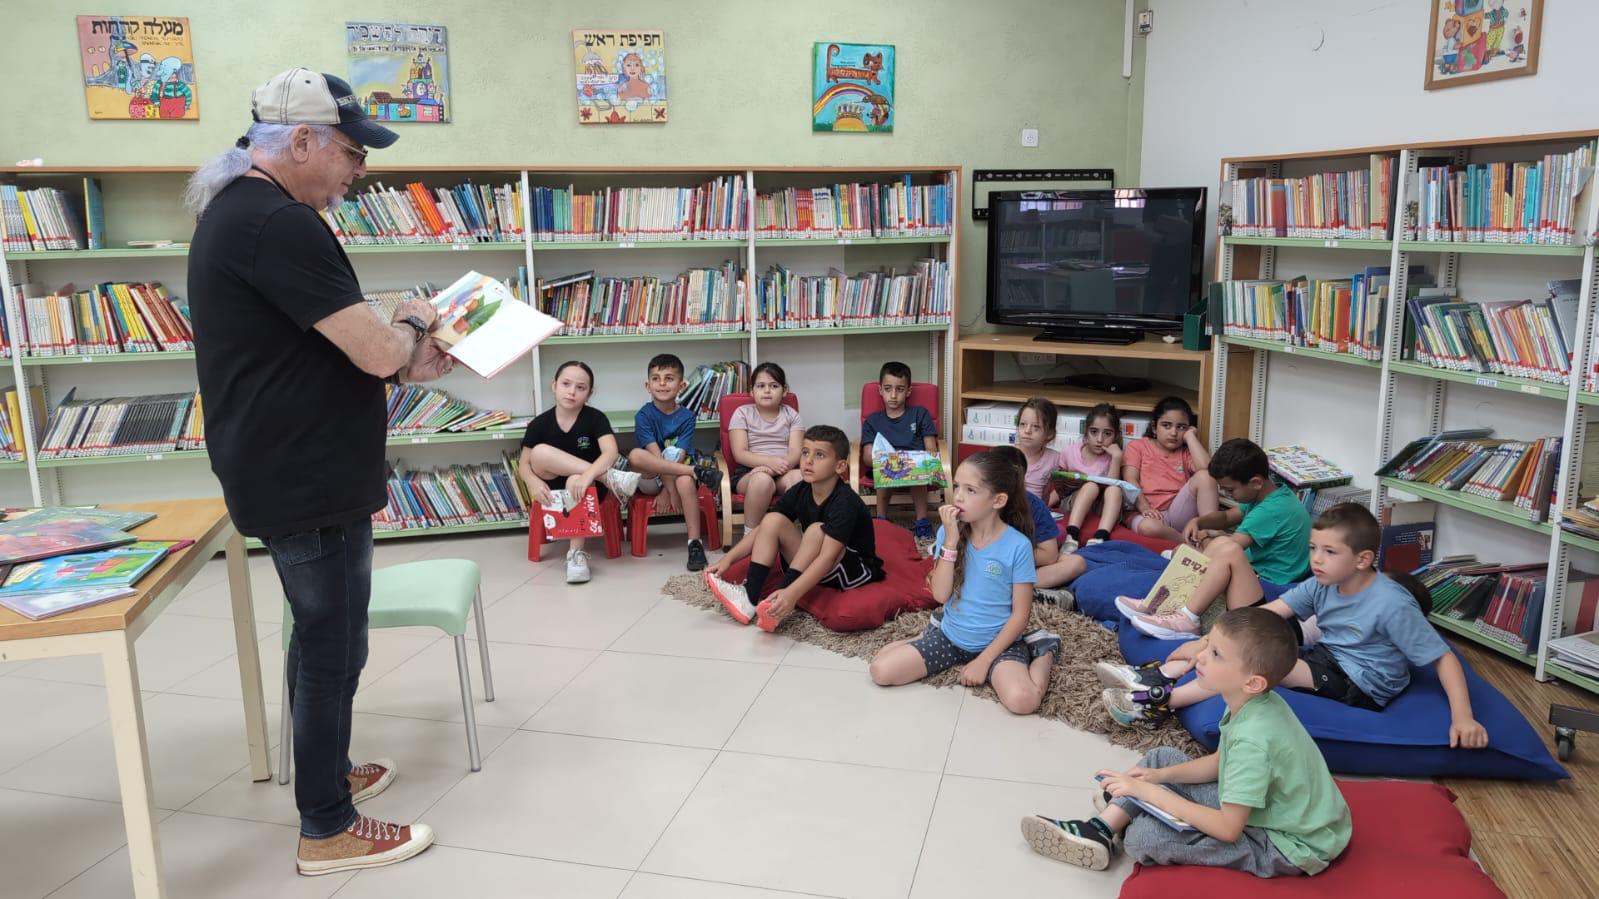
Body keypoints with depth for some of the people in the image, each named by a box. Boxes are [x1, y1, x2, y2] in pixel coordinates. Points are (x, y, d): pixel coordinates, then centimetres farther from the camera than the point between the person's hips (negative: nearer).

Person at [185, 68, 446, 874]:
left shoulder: (238, 211, 13)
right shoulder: (279, 223, -22)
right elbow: (376, 351, -25)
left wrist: (407, 364, 6)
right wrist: (412, 325, -3)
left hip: (290, 473, 10)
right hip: (309, 483, -10)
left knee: (317, 635, 22)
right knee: (332, 648, 2)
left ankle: (325, 772, 39)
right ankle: (327, 830, 17)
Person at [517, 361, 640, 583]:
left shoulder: (595, 418, -11)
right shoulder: (540, 424, -5)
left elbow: (611, 452, -26)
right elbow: (524, 463, 0)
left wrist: (587, 476, -43)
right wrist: (533, 482, -23)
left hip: (590, 484, -2)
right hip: (553, 488, 3)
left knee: (576, 482, -38)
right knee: (539, 452, -27)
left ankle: (576, 553, -36)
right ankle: (611, 478, -30)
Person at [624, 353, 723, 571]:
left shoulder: (686, 416, -2)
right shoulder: (644, 415, -5)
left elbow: (679, 456, -10)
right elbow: (655, 455, -15)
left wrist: (668, 491, -20)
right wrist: (669, 488, -23)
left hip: (678, 473, 0)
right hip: (650, 479, 0)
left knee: (685, 481, -36)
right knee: (635, 455, -31)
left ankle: (695, 543, -30)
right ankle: (698, 472, -29)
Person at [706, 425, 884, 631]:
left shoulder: (845, 502, -27)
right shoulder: (800, 492, -6)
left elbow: (828, 557, -37)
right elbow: (763, 529, -3)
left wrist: (792, 593, -49)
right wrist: (728, 558, -17)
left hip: (856, 570, -7)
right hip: (814, 570, 7)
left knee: (817, 530, -32)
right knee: (772, 520, -10)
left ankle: (777, 604, -31)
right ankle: (748, 596, -20)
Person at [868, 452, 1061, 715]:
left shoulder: (1018, 545, -16)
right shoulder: (948, 533, -6)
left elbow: (1020, 614, -12)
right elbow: (940, 595, -12)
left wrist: (983, 660, -16)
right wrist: (950, 541, -21)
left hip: (997, 642, -4)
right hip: (950, 636, 4)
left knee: (1022, 700, -32)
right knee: (880, 670, -11)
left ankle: (1041, 655, 1)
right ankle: (927, 638, 17)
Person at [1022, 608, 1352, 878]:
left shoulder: (1254, 738, -33)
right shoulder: (1254, 702, -6)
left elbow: (1228, 828, -29)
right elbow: (1219, 762, 10)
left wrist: (1152, 793, -23)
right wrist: (1160, 776, -4)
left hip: (1285, 846, -9)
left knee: (1143, 837, -21)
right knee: (1160, 758, 9)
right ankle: (1100, 830, 5)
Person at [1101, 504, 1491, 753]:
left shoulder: (1392, 604, -21)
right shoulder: (1322, 585, -2)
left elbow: (1443, 657, -18)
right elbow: (1269, 611, -8)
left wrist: (1463, 718, -27)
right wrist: (1225, 632, -21)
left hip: (1359, 685, -7)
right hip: (1325, 657, 7)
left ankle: (1161, 703, -27)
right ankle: (1157, 676, -15)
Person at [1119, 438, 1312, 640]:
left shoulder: (1272, 510, -21)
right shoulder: (1268, 495, 9)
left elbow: (1229, 547, -21)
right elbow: (1228, 517, 22)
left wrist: (1207, 537, 1)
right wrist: (1199, 522, 2)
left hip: (1269, 592, -11)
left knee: (1227, 549, -34)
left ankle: (1186, 619, -31)